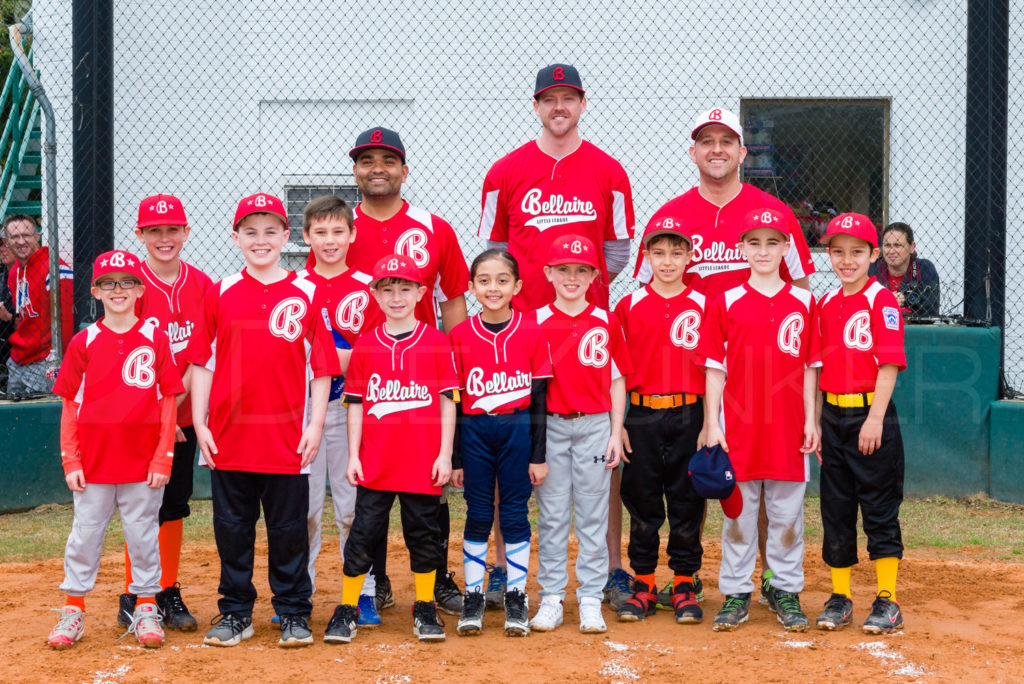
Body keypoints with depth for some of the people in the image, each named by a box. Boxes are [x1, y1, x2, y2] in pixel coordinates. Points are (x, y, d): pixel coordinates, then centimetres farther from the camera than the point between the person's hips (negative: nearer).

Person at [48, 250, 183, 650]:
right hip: (94, 459, 1)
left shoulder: (155, 339, 0)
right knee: (85, 533, 7)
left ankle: (146, 608, 18)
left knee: (143, 534, 6)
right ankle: (73, 610, 17)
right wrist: (70, 460, -2)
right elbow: (69, 405, 4)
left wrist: (163, 458, -5)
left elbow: (168, 400, 0)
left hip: (143, 461, -1)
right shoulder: (84, 343, 2)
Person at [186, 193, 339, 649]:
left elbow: (321, 368, 1)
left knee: (289, 528, 6)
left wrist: (314, 425, -5)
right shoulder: (220, 294, 4)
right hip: (228, 435, 2)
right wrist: (199, 423, 0)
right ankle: (236, 612, 22)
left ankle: (294, 612, 18)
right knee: (232, 527, 9)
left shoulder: (307, 295, 1)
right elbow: (203, 363, 6)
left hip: (287, 436, -1)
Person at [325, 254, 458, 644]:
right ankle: (346, 611, 12)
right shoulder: (365, 345, 5)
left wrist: (445, 454, -3)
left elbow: (447, 401, 2)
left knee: (424, 534, 8)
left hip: (423, 462, -1)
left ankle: (425, 609, 21)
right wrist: (353, 455, 2)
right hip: (375, 462, 1)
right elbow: (356, 404, 7)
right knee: (363, 534, 4)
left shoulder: (437, 342, 1)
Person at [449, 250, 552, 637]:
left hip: (519, 431, -1)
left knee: (515, 515, 4)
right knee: (478, 515, 5)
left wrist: (538, 455, -2)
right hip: (475, 433, 1)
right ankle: (473, 598, 15)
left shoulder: (532, 332, -2)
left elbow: (539, 398, 0)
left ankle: (517, 599, 13)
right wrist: (454, 458, 2)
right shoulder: (460, 336, 1)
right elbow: (455, 401, 3)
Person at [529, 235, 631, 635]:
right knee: (552, 514, 4)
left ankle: (591, 600, 9)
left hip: (595, 425, 1)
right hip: (549, 425, -1)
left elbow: (617, 380, 7)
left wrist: (615, 433, 1)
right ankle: (551, 598, 12)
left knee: (593, 514, 3)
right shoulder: (536, 322, 1)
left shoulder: (606, 323, 4)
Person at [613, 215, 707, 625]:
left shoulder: (702, 306, 3)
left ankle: (684, 585, 15)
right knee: (642, 503, 6)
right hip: (642, 417, 0)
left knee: (687, 502, 5)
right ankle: (644, 585, 16)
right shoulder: (629, 306, 3)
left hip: (688, 416, 0)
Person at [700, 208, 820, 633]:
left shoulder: (803, 302, 5)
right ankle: (736, 594, 14)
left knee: (787, 513, 6)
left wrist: (811, 420, 1)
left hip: (788, 427, 1)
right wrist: (711, 423, -3)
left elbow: (809, 368, 7)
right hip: (739, 428, -1)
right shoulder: (726, 303, 2)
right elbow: (715, 367, 2)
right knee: (738, 511, 5)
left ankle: (786, 591, 17)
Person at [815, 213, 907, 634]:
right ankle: (840, 598, 19)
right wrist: (816, 424, 11)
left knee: (880, 508, -1)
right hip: (833, 415, 6)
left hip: (871, 415, -6)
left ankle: (887, 602, 6)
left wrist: (875, 419, -19)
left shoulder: (882, 301, -6)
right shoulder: (826, 304, 11)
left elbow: (889, 365, -12)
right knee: (835, 508, 10)